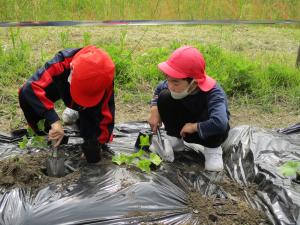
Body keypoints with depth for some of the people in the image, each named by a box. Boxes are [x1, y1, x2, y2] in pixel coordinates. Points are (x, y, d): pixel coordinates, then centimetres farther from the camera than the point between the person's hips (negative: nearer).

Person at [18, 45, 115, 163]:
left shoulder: (104, 81, -39)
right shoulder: (62, 62, -42)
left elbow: (106, 116, -27)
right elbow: (30, 88, -49)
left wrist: (98, 142, -21)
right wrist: (54, 120, -55)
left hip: (92, 105, -1)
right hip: (64, 88, 1)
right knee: (25, 96, -26)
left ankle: (79, 116, 16)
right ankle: (42, 134, 1)